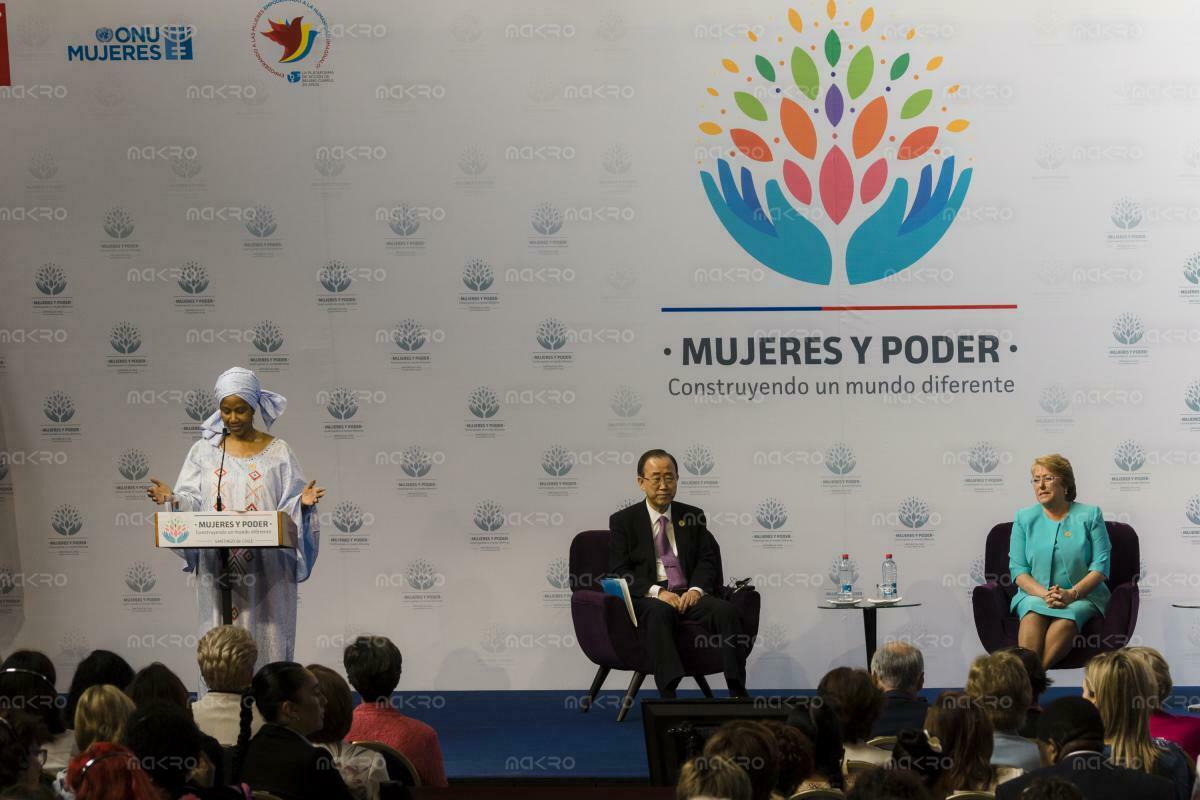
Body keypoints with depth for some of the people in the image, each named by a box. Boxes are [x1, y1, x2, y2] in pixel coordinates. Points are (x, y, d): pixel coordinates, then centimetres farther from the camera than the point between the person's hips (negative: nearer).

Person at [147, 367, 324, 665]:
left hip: (265, 570, -1)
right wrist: (173, 498, -14)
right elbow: (192, 503, 5)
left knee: (265, 642, -2)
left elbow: (289, 508, 2)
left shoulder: (278, 452, 5)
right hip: (217, 569, 1)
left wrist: (302, 502, -20)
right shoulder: (204, 451, 9)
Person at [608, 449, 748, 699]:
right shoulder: (623, 521, 10)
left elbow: (708, 560, 12)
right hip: (648, 600, -3)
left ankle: (737, 692, -34)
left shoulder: (693, 517, 19)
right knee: (659, 612, -39)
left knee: (726, 610, -29)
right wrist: (657, 592, -16)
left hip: (689, 595, 3)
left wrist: (696, 588, -10)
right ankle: (668, 694, -49)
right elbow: (619, 571, 0)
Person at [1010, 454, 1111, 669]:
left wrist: (1071, 594, -17)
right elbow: (1017, 569, 4)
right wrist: (1044, 594, -15)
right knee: (1033, 613, -35)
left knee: (1066, 619, -36)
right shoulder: (1024, 518, 12)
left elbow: (1101, 566, -1)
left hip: (1082, 597, -1)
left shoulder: (1089, 515, 7)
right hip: (1035, 594, 1)